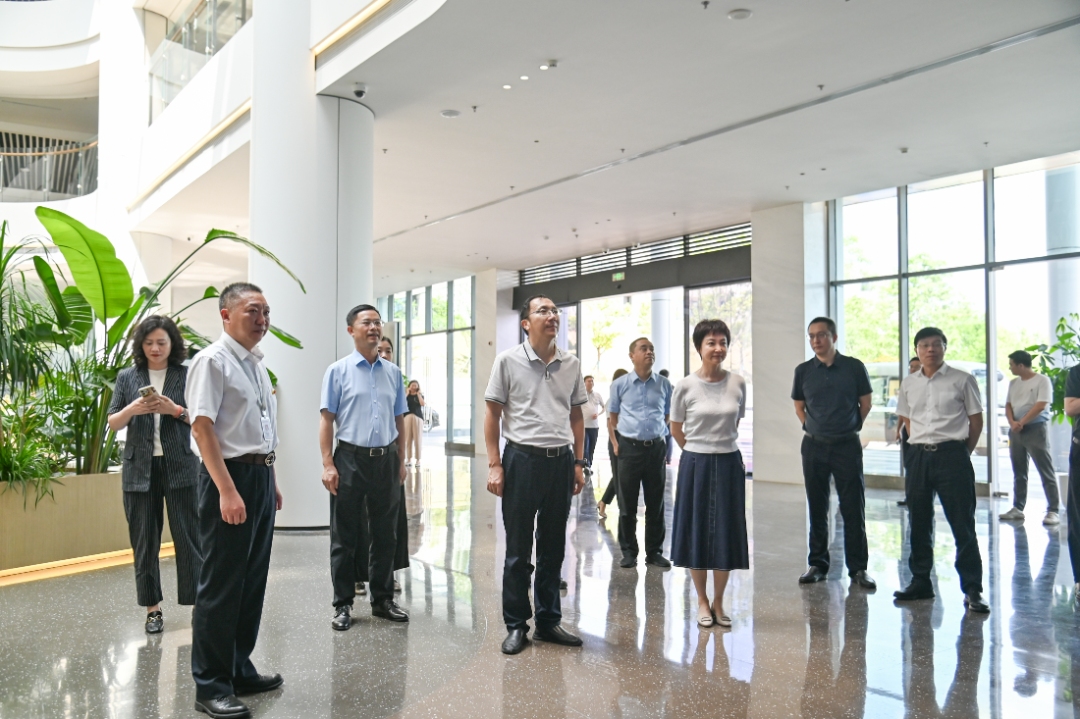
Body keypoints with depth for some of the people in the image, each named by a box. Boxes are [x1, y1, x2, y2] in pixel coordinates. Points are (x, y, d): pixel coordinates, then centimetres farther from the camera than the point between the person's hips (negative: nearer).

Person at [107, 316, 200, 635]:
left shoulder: (188, 375, 2)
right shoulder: (127, 378, 8)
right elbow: (112, 423, 8)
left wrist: (176, 410, -17)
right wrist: (131, 410, -13)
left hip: (181, 467, -2)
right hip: (139, 469, 2)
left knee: (188, 537, -1)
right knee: (144, 541, 7)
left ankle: (199, 601, 7)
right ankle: (153, 608, 17)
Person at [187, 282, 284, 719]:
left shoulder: (257, 365, 14)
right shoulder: (212, 362, -12)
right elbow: (202, 426, -20)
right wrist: (228, 491, -25)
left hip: (261, 476, 9)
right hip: (229, 475, -9)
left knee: (253, 581, 15)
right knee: (222, 584, -1)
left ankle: (239, 670, 28)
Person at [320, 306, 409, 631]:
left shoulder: (393, 372, 9)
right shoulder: (338, 370, -2)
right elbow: (327, 419, -5)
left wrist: (401, 462, 10)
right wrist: (328, 464, -11)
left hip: (386, 460, 4)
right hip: (350, 458, -3)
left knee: (385, 535, 11)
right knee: (345, 537, 5)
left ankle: (383, 600, 24)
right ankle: (343, 604, 17)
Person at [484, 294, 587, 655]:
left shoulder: (571, 364, 7)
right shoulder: (508, 361, -4)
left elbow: (576, 416, 13)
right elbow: (492, 414, -1)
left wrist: (578, 463, 8)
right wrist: (495, 465, -7)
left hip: (561, 461, 4)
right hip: (522, 459, -3)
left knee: (553, 548, 13)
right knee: (518, 551, 6)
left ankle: (549, 621, 27)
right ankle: (516, 625, 20)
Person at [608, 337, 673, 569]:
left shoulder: (664, 384, 6)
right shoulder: (620, 385, 3)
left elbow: (667, 416, 16)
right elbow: (613, 417, 10)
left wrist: (660, 437, 6)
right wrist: (616, 443, 1)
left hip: (656, 448, 1)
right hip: (629, 448, -1)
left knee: (656, 504, 8)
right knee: (627, 504, 5)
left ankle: (654, 551, 19)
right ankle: (629, 551, 16)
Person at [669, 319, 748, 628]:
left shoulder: (737, 384, -1)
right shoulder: (685, 386, -8)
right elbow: (676, 428, 5)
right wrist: (700, 450, 10)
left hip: (729, 464, 2)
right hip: (696, 464, -2)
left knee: (726, 534, 7)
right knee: (697, 532, 6)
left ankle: (718, 602, 24)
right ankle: (702, 602, 23)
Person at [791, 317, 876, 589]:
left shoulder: (854, 367, -2)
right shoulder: (803, 371, 4)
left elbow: (865, 403, 7)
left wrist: (851, 428, 5)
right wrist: (812, 428, 6)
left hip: (847, 445, -2)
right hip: (814, 446, 2)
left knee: (853, 508, 0)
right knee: (817, 508, 9)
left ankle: (858, 568, 10)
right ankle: (817, 564, 19)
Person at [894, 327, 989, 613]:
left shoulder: (962, 380, -3)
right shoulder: (908, 384, 9)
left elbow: (976, 420, 1)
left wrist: (962, 453, 1)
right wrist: (919, 446, 11)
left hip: (952, 455, -4)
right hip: (918, 456, 4)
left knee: (963, 524, -3)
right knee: (919, 523, 10)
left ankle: (972, 589, 5)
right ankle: (920, 581, 22)